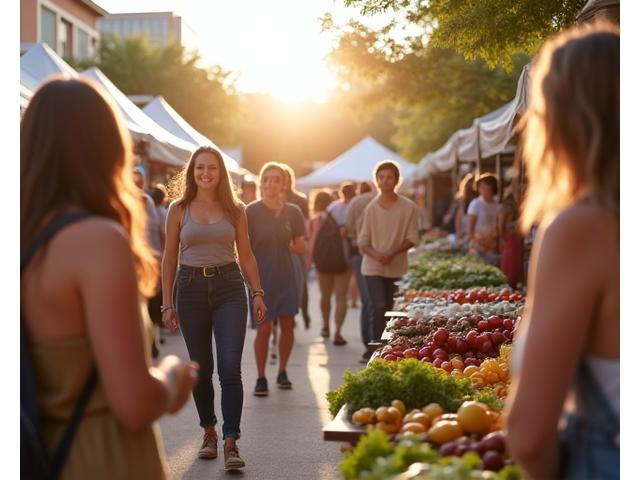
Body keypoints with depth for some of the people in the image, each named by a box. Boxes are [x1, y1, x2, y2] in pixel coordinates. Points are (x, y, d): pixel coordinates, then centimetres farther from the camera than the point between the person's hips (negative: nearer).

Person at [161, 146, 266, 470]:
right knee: (201, 368, 9)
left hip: (229, 288, 0)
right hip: (191, 288, 1)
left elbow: (246, 255, 10)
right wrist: (167, 304, 1)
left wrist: (257, 293, 4)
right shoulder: (178, 210, 3)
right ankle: (209, 432, 28)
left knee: (230, 368, -9)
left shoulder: (235, 209, 5)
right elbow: (169, 259, 5)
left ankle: (231, 443, -6)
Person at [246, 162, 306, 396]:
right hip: (260, 277, -3)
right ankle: (261, 378, 12)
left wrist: (284, 245, -5)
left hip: (285, 276, 3)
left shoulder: (293, 212, 2)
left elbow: (301, 246, 9)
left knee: (287, 324, 5)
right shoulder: (250, 212, -7)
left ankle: (282, 372, 25)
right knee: (263, 328, -2)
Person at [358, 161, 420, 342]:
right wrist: (375, 254, -18)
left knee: (391, 310, 8)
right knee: (379, 308, -13)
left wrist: (392, 253, -16)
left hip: (397, 268, 1)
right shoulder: (371, 207, -2)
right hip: (373, 268, -1)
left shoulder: (408, 207, -2)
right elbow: (363, 240, 2)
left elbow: (412, 238, -2)